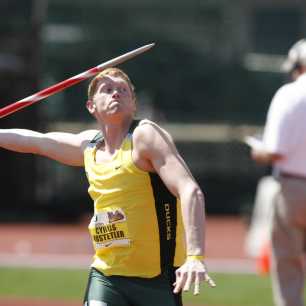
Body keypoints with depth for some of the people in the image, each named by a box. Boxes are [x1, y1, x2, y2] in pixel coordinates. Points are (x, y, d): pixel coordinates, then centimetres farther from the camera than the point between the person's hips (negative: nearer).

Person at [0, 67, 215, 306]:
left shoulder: (146, 135, -9)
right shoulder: (88, 145, 9)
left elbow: (190, 192, -21)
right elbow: (34, 141, 28)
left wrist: (195, 257, -32)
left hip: (156, 277, -5)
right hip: (105, 275, 5)